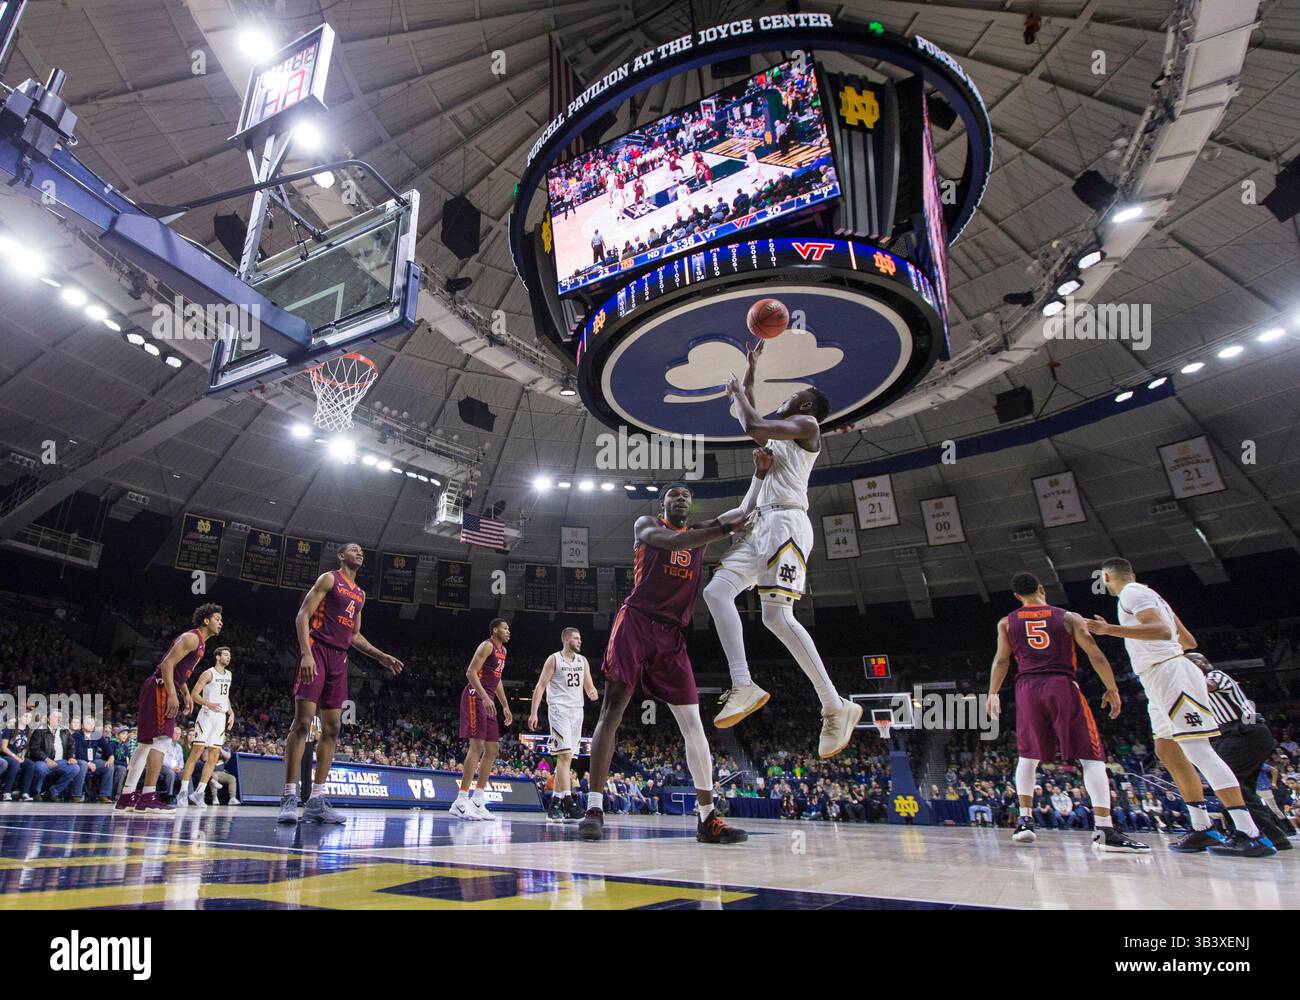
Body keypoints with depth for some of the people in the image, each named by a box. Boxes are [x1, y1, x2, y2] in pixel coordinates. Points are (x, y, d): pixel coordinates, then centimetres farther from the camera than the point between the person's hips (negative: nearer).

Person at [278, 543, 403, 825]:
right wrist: (306, 654, -22)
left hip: (339, 658, 8)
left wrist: (382, 657, 17)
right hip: (317, 650, -7)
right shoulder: (329, 579, 0)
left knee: (332, 729, 3)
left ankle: (316, 800, 6)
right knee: (302, 722, -12)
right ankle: (289, 797, -7)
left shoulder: (360, 594, 21)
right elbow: (303, 616, -9)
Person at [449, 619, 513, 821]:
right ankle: (460, 802, -14)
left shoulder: (502, 650, 20)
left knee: (493, 749, 8)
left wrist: (505, 706, 23)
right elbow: (471, 672, -18)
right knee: (477, 746, -16)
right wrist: (485, 697, -28)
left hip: (487, 700, 10)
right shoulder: (487, 646, -8)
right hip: (475, 697, -10)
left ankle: (478, 801, 12)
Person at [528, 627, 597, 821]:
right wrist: (534, 713, -12)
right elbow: (540, 686, -5)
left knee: (566, 758, 7)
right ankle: (568, 804, -21)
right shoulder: (554, 659, -3)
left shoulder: (582, 660, 13)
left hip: (577, 710, 7)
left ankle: (555, 804, 13)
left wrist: (593, 693, -11)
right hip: (559, 709, -6)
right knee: (565, 755, -17)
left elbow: (589, 685, 14)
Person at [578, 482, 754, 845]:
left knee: (692, 722, 0)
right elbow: (670, 540, -17)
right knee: (612, 710, -9)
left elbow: (746, 512, 8)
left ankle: (707, 817, 6)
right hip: (635, 621, -4)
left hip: (671, 632, 4)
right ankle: (594, 807, -6)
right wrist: (726, 528, -25)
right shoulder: (646, 525, 7)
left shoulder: (700, 533, 20)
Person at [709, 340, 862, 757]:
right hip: (760, 526, 10)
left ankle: (837, 707, -11)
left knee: (777, 617, -19)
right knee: (716, 591, -2)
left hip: (785, 523, -10)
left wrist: (739, 393, 7)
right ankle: (744, 687, -6)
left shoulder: (806, 424, 1)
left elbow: (753, 427, -12)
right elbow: (752, 425, 42)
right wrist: (750, 373, 41)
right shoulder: (778, 435, 28)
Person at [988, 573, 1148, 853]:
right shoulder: (1069, 617, 11)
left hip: (1028, 688, 2)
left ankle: (1025, 821, 9)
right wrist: (1112, 690, 12)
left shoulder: (1007, 623, 13)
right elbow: (1095, 655, 5)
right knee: (1091, 758, 1)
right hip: (1063, 686, -2)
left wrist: (992, 694, 10)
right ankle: (1104, 829, -12)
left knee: (1028, 757, 16)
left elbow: (1001, 660, 5)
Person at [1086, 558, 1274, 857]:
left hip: (1168, 673, -10)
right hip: (1162, 680, 10)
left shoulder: (1131, 592, -8)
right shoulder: (1149, 595, 22)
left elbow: (1162, 630, -23)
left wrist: (1111, 630, -27)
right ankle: (1203, 829, 14)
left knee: (1197, 749, -12)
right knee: (1167, 751, 11)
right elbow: (1189, 641, 25)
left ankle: (1250, 834, -12)